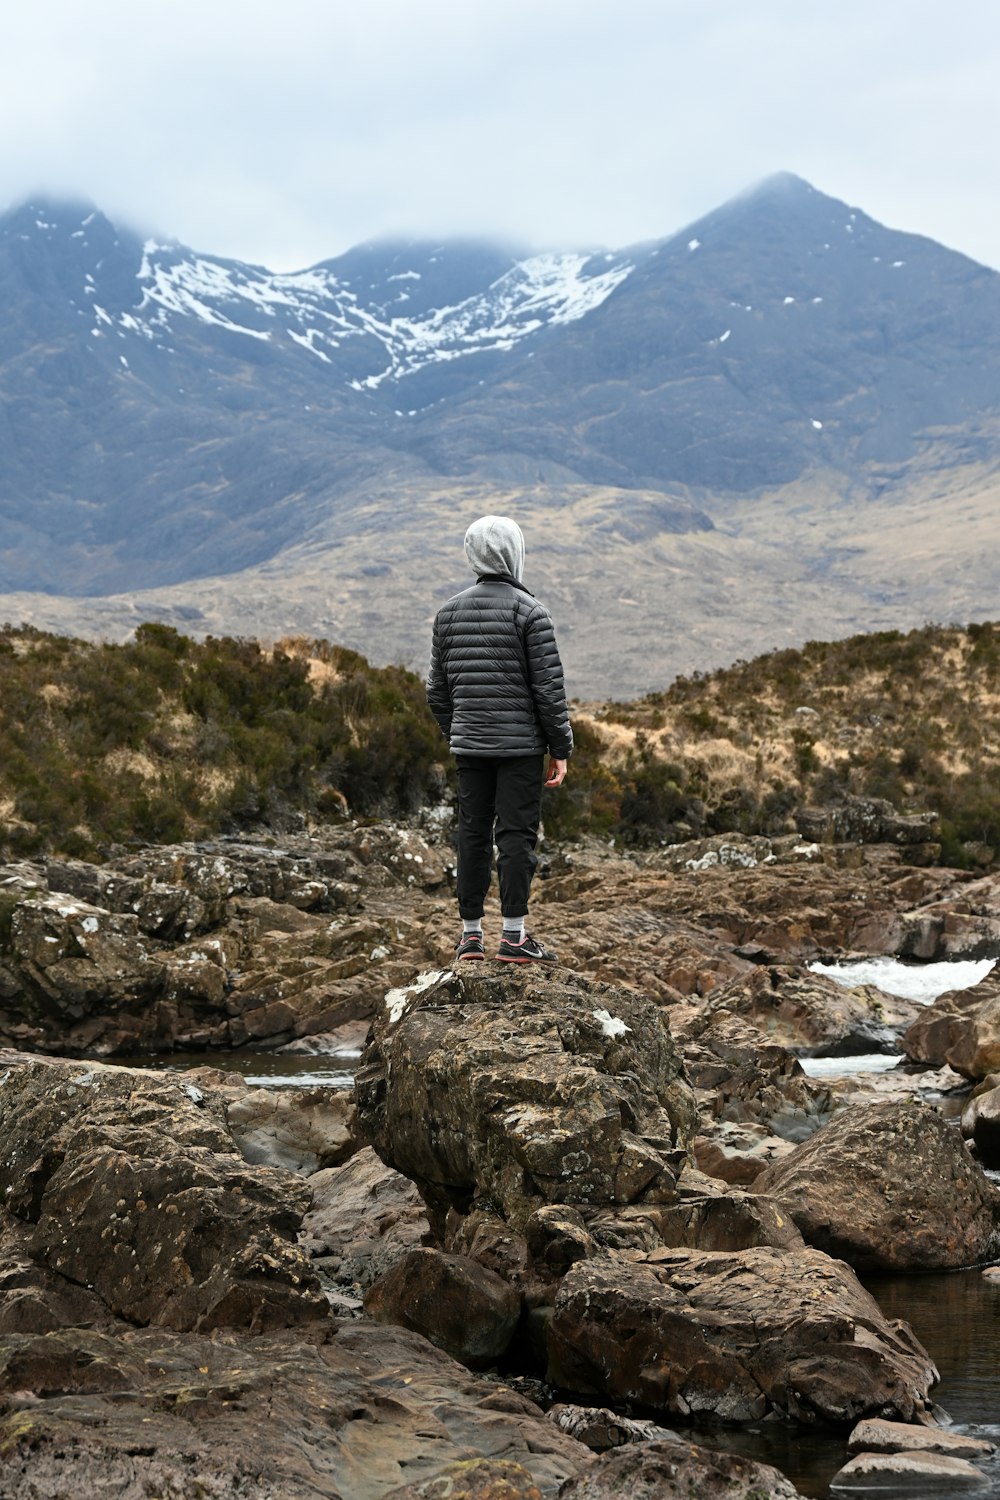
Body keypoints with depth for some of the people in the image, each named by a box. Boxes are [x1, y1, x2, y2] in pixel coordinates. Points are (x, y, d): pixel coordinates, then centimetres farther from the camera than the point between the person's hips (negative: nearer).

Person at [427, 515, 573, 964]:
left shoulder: (449, 612, 8)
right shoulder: (528, 611, -8)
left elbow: (437, 690, 12)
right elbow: (549, 687, -9)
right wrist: (560, 750, -3)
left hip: (469, 742, 5)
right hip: (520, 743, -5)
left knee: (472, 834, 8)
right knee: (516, 834, -3)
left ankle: (470, 932, 11)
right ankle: (514, 935, -5)